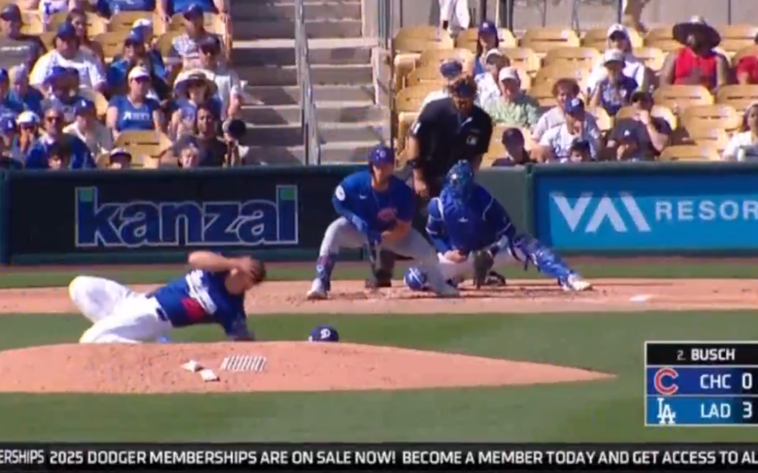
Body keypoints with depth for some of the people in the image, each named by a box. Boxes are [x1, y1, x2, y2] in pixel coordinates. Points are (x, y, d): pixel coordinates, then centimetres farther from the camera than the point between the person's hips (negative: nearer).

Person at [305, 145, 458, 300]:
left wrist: (381, 238, -37)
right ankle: (320, 283, -32)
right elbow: (337, 202, -9)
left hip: (391, 232, 1)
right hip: (357, 229, -1)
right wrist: (355, 219, -27)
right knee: (334, 231, -34)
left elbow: (403, 228, -21)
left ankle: (440, 286, 18)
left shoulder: (403, 192, -27)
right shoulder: (355, 183, -28)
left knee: (426, 251, -15)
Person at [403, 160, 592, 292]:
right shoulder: (439, 204, -18)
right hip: (458, 255, 2)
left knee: (526, 244, -28)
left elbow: (507, 230, -16)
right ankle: (453, 277, 16)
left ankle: (569, 279, -36)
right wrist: (445, 252, -17)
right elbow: (433, 233, 0)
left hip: (489, 251, -2)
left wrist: (492, 253, -27)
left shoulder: (484, 199, -23)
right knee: (414, 280, -17)